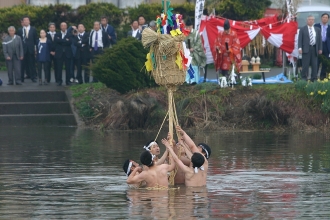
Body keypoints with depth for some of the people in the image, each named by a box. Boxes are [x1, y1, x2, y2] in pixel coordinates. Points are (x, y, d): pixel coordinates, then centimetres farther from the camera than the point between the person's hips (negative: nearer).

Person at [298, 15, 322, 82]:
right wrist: (300, 48, -13)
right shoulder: (303, 29, 3)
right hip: (306, 49, -4)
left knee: (315, 65, 3)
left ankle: (314, 78, 7)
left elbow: (320, 39, 14)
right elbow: (300, 39, -2)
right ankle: (304, 78, 0)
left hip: (314, 49, 4)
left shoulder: (317, 29, 14)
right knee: (305, 64, -5)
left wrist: (320, 49, 6)